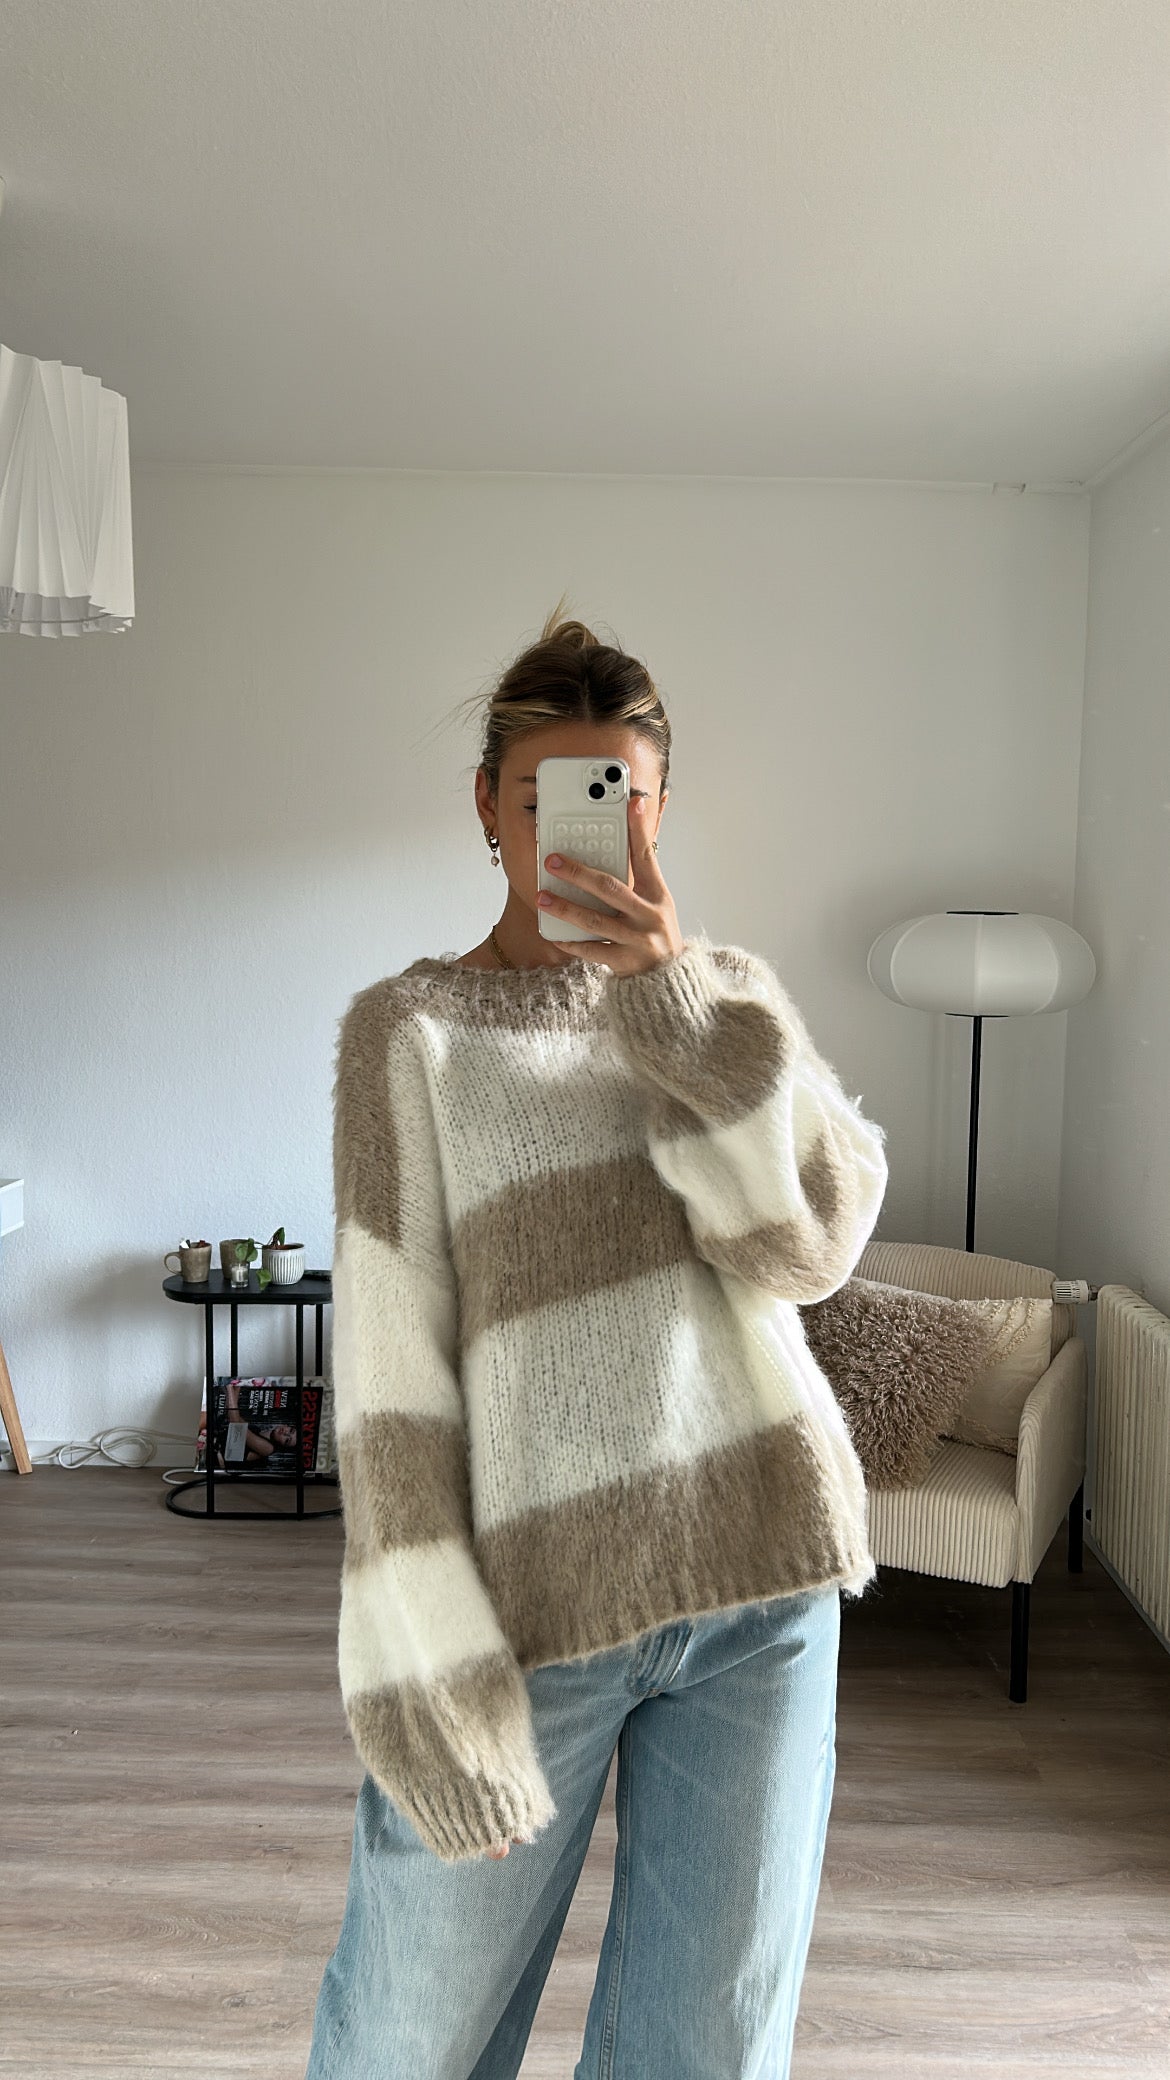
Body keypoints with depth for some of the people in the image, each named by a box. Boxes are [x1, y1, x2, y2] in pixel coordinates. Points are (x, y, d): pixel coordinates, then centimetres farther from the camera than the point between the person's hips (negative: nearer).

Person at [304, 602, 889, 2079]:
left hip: (760, 1571, 3)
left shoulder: (732, 993, 7)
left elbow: (811, 1244, -7)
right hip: (531, 1588, -2)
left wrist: (677, 999, -15)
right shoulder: (410, 1026, -3)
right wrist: (432, 1667, -12)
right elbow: (390, 1351, -8)